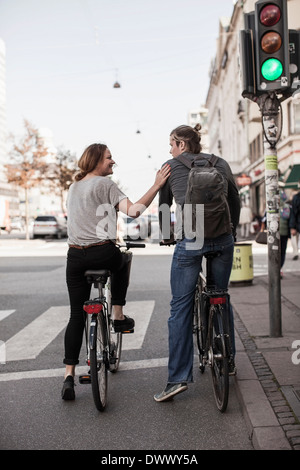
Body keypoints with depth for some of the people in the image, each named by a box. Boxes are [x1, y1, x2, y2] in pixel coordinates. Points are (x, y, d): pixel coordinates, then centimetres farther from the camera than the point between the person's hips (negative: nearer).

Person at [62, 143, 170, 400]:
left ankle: (69, 375, 6)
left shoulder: (74, 187, 19)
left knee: (76, 316, 9)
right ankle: (119, 317, 30)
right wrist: (156, 185, -15)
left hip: (75, 257, 5)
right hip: (103, 253, -5)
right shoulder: (105, 183, -3)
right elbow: (133, 210, -16)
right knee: (121, 263, 33)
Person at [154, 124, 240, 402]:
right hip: (223, 239, 4)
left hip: (190, 241, -4)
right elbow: (234, 200, 18)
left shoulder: (171, 166, 6)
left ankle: (178, 377, -2)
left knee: (180, 307, 0)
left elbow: (164, 204, 14)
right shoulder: (220, 164, 14)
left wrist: (165, 235, 29)